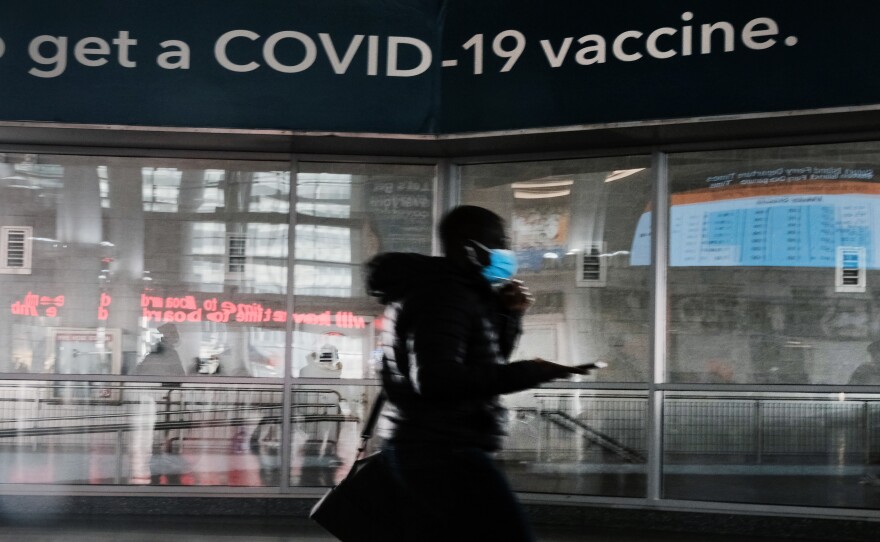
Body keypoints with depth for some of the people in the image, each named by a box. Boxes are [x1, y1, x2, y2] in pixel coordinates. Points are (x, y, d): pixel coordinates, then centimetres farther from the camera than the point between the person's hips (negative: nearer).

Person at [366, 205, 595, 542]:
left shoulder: (444, 291, 17)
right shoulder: (446, 296, -15)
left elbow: (485, 363, 24)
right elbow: (436, 379, -27)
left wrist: (507, 314, 9)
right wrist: (525, 373, -28)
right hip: (444, 454, -11)